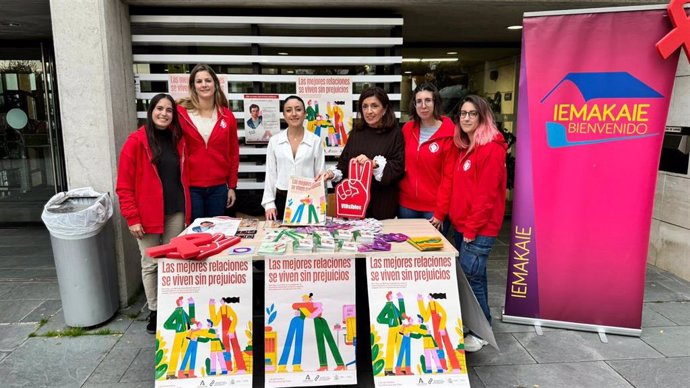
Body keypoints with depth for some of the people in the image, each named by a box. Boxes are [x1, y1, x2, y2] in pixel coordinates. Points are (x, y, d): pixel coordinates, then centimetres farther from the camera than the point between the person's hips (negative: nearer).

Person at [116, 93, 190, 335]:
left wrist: (186, 210, 10)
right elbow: (124, 185, -8)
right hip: (148, 214, -4)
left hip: (176, 213, 4)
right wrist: (132, 218, -12)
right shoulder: (136, 141, -7)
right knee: (150, 264, 7)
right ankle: (154, 312, 21)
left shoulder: (177, 140, 8)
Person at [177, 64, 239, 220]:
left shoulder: (227, 116, 4)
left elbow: (233, 153, 8)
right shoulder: (181, 113, -3)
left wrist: (232, 186, 7)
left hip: (218, 187, 2)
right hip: (190, 187, -2)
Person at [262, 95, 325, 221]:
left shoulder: (315, 141, 0)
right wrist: (269, 203, -1)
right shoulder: (274, 141, 3)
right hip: (282, 200, 1)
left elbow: (320, 174, 3)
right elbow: (270, 174, 5)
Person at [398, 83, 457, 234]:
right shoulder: (407, 129, 3)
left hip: (434, 207, -4)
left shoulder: (449, 133, -10)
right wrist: (398, 196, 4)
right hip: (407, 205, 4)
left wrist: (441, 212, -11)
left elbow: (449, 176, -10)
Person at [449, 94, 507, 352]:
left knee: (470, 277, -5)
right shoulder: (465, 148, 14)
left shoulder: (491, 149, -14)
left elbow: (486, 195, -18)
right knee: (474, 276, 15)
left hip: (479, 228, -8)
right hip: (462, 225, 8)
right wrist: (461, 223, 11)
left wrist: (472, 228, -16)